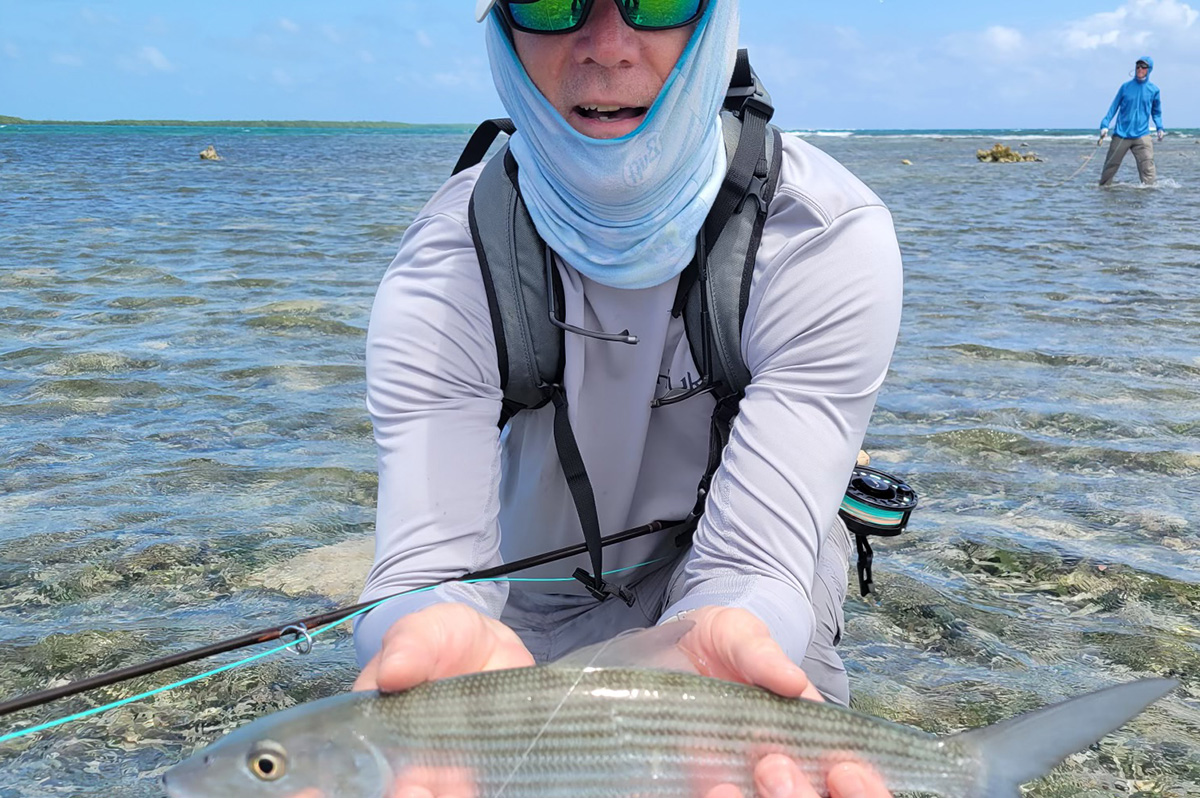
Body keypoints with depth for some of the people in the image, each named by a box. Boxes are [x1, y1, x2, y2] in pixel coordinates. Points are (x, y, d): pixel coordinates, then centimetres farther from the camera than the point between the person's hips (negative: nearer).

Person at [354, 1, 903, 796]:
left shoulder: (826, 238, -25)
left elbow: (750, 562, -30)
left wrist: (719, 643, -52)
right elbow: (431, 561, -30)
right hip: (542, 603, 1)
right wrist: (434, 637, -52)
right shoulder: (445, 270, -22)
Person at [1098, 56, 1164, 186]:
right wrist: (1105, 125, -3)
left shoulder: (1154, 90, 5)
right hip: (1121, 135, 1)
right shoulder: (1126, 86, 5)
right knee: (1110, 166, 7)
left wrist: (1160, 128, 2)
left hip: (1142, 135, 0)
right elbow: (1114, 107, 7)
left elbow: (1156, 112, 15)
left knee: (1147, 168, -13)